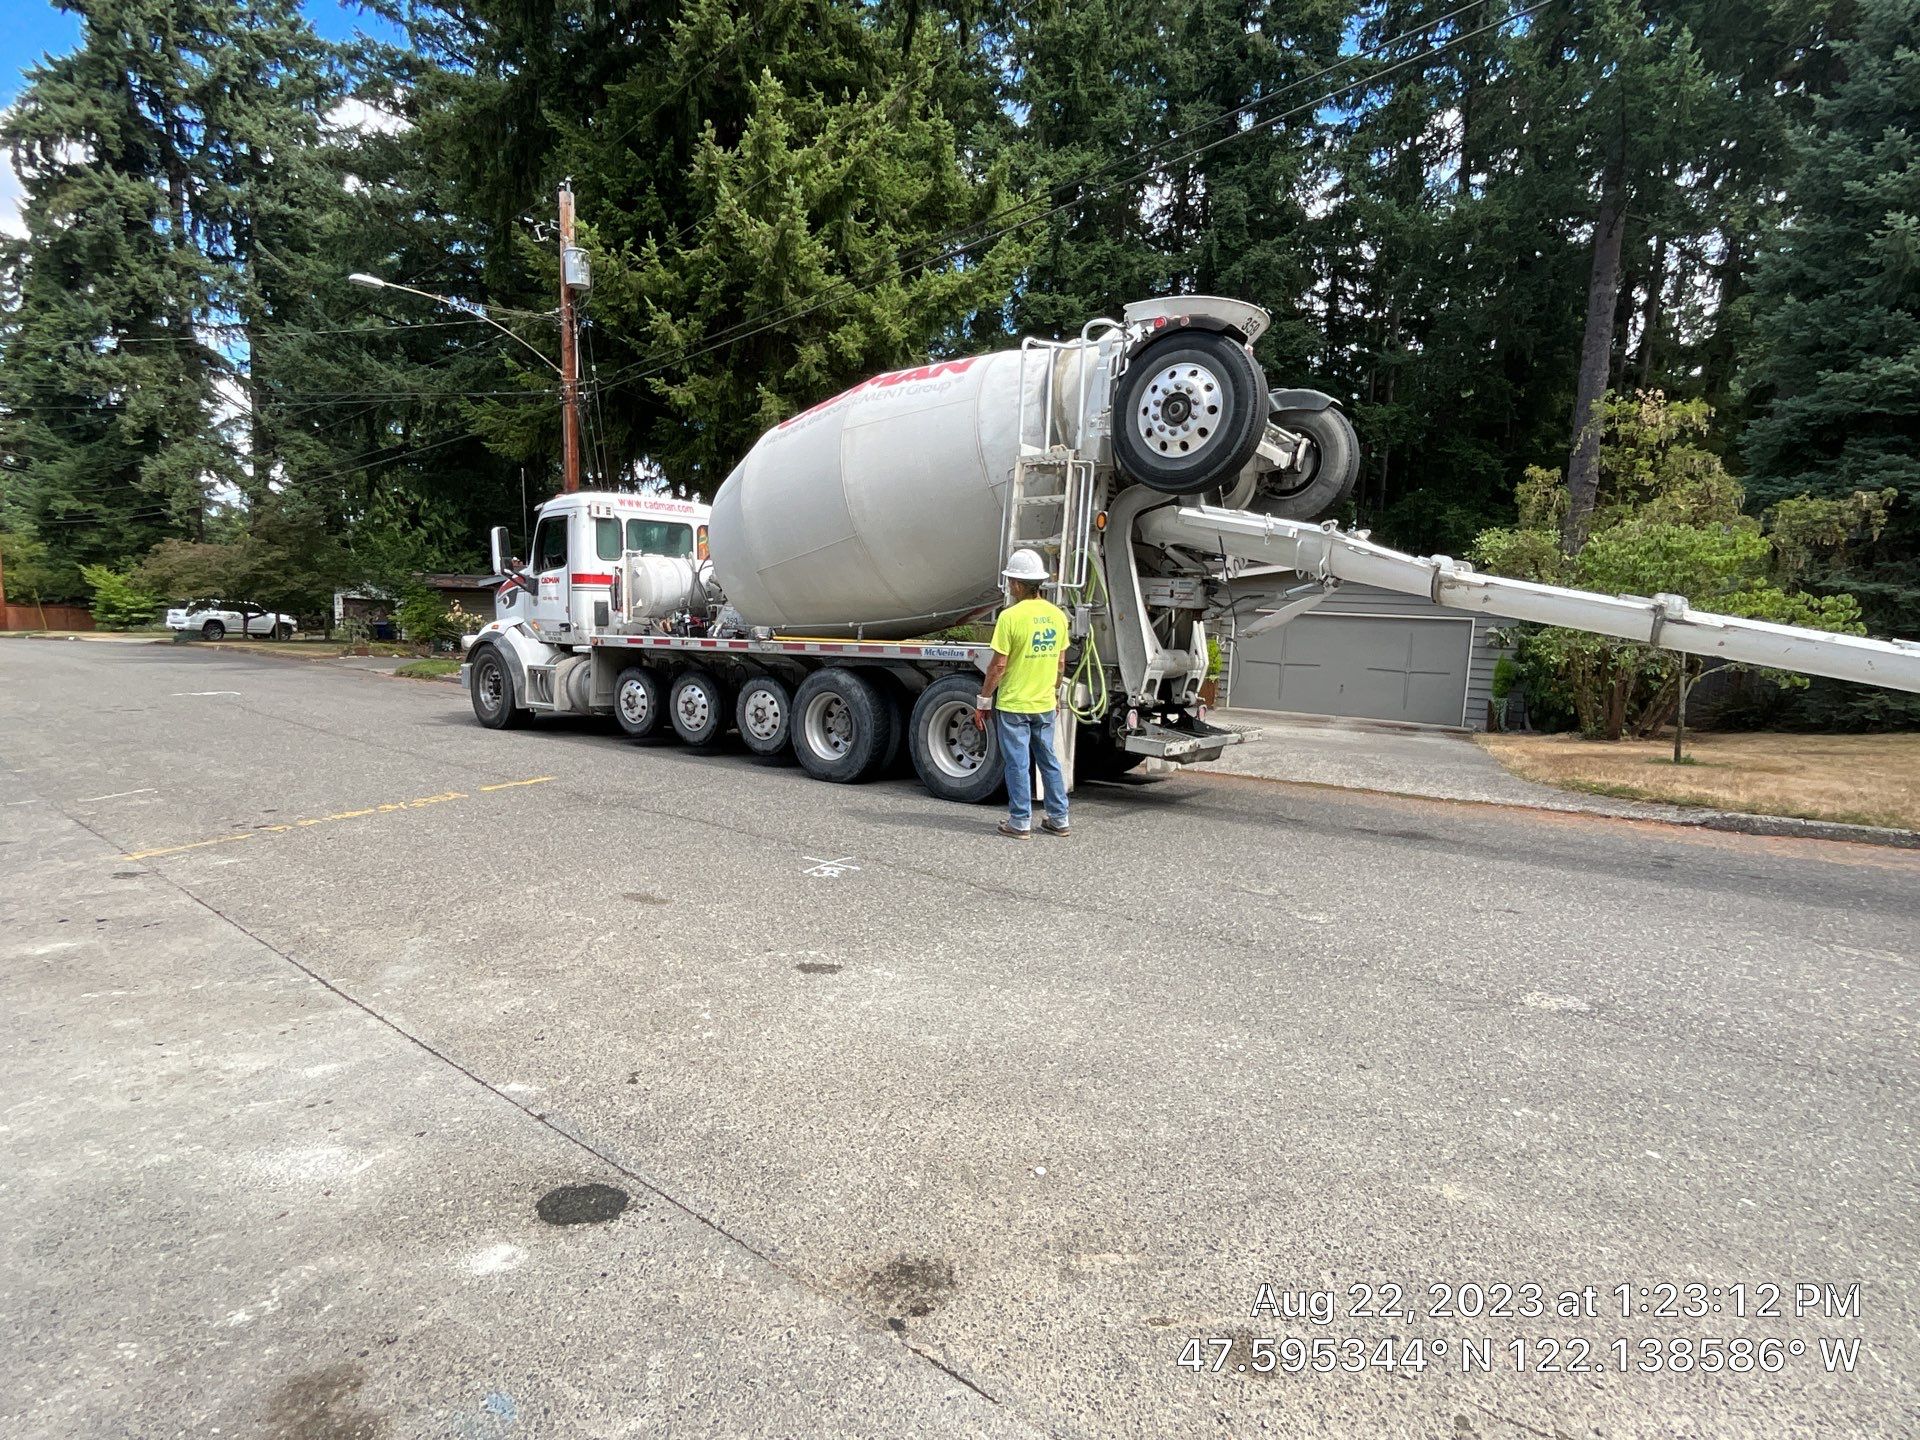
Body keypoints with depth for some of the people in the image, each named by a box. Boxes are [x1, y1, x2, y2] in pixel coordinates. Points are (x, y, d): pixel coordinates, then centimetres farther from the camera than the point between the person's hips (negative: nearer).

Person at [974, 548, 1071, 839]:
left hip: (1013, 705, -6)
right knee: (1049, 761, 15)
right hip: (1045, 704, 6)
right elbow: (1060, 662, 10)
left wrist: (982, 702, -7)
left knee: (1018, 764, 2)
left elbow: (998, 665, -16)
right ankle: (1058, 819, 21)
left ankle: (1020, 822, 9)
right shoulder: (1057, 615, 3)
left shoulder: (1011, 616, -16)